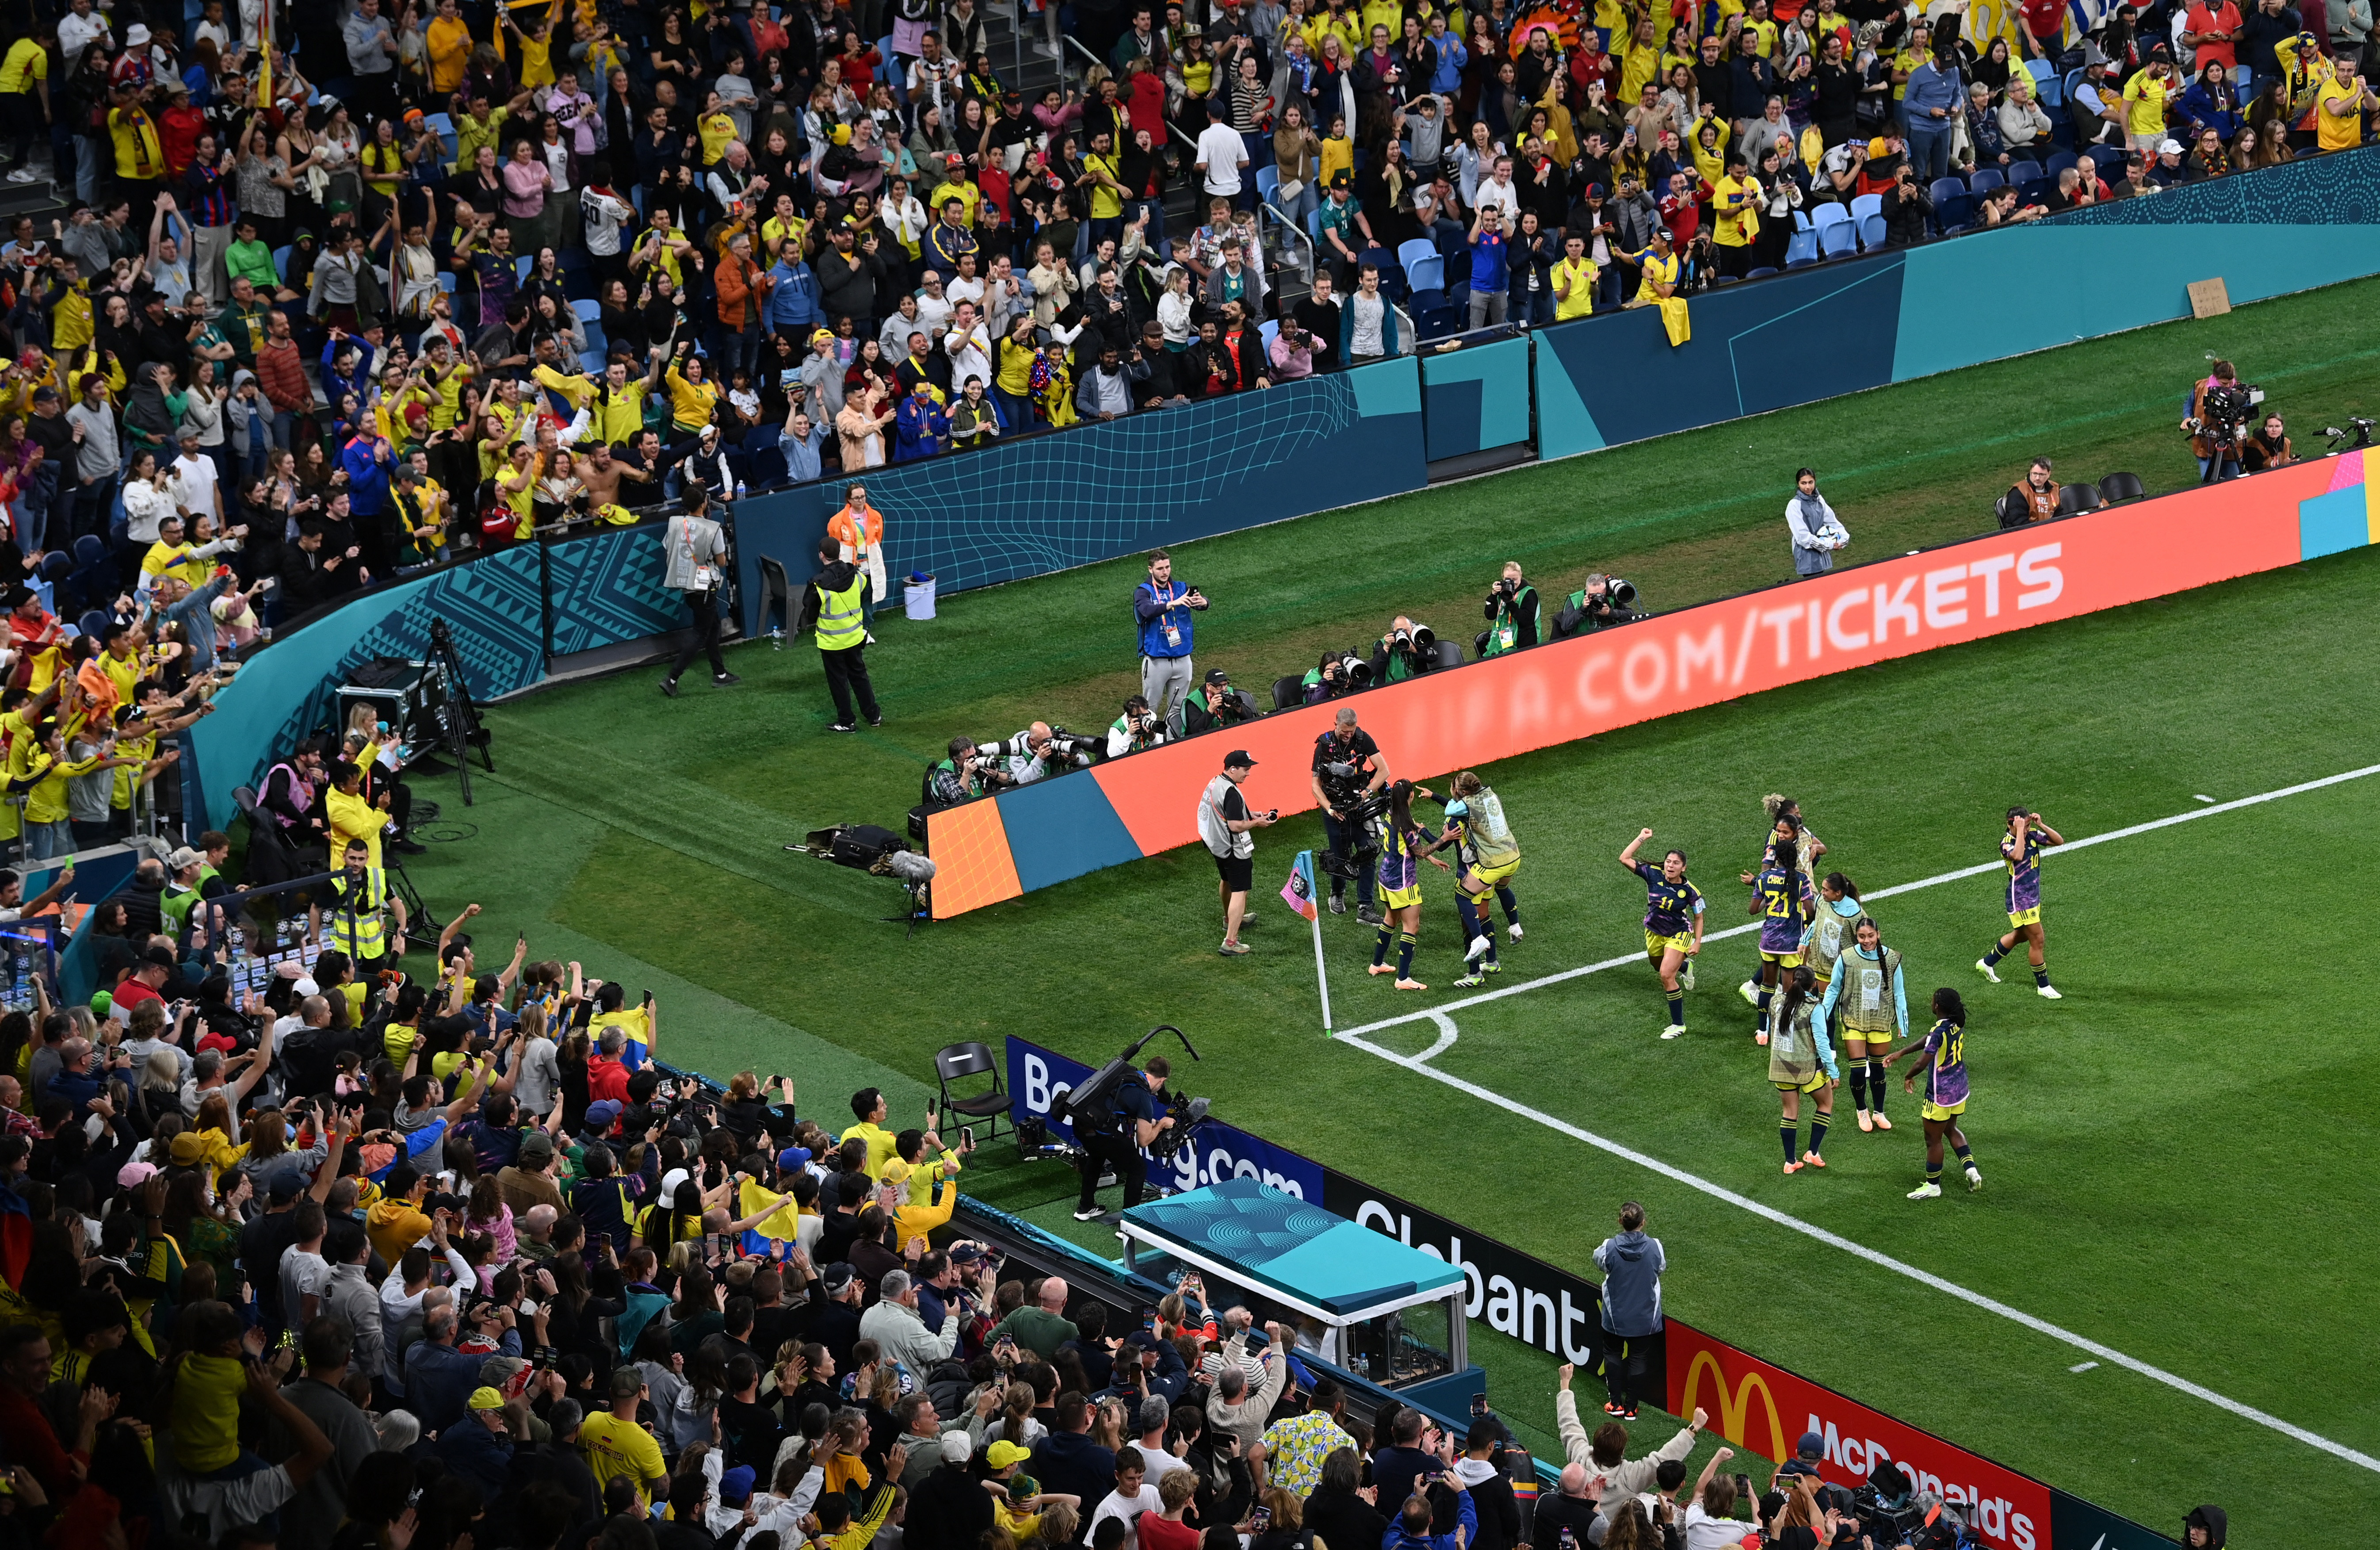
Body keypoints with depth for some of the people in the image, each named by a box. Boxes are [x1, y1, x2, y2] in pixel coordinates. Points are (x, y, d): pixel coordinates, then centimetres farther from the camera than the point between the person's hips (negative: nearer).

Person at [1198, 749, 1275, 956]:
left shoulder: (1215, 784, 4)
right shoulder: (1231, 793, -27)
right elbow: (1236, 826, -29)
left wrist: (1250, 814, 11)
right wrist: (1257, 822, -14)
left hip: (1217, 845, 10)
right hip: (1235, 850, -10)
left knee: (1227, 881, 32)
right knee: (1239, 892, -8)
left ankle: (1230, 919, 57)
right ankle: (1230, 943, -15)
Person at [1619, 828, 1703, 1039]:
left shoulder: (1690, 891, -21)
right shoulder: (1654, 875, -17)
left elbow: (1698, 917, -6)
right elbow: (1625, 859, -19)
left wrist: (1697, 942, -12)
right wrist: (1641, 838, -24)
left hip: (1678, 934, -5)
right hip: (1654, 933, 5)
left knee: (1667, 975, -17)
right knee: (1660, 968, 25)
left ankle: (1678, 1024, -5)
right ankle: (1684, 966, 63)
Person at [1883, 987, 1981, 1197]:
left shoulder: (1939, 1032, -27)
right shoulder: (1957, 1025, -1)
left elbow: (1922, 1063, -30)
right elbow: (1928, 1041, 13)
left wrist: (1908, 1077, -8)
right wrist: (1901, 1053, 18)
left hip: (1940, 1094, -9)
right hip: (1959, 1089, 9)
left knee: (1933, 1139, 8)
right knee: (1951, 1130, 29)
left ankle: (1933, 1186, 21)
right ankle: (1971, 1170, 23)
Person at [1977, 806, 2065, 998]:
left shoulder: (2032, 835, -1)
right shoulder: (2006, 843, -21)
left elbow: (2059, 841, -3)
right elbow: (2017, 856, -43)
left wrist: (2041, 825, -15)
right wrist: (2020, 831, -36)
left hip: (2033, 896, 8)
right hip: (2020, 900, -8)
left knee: (2020, 936, 25)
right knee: (2037, 941, -4)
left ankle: (1987, 963, 44)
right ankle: (2043, 986, 10)